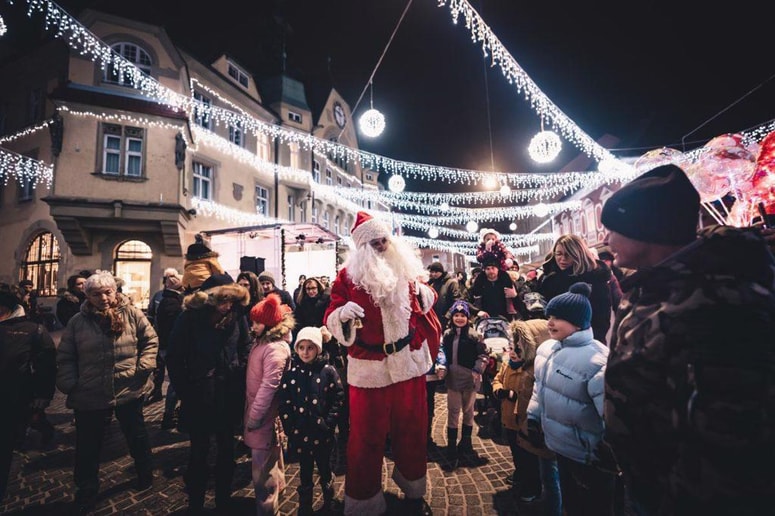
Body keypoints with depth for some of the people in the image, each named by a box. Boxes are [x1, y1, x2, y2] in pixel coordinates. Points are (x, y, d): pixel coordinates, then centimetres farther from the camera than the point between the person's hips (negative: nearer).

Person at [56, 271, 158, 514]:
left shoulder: (132, 314, -7)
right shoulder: (77, 321, -3)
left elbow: (150, 341, -2)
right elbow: (65, 357, 4)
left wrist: (143, 367, -12)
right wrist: (69, 383, -6)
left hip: (129, 391, 0)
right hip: (88, 395, 1)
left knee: (137, 436, 18)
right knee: (87, 446, 14)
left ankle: (145, 474, 42)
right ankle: (86, 492, 38)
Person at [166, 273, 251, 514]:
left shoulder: (237, 316, -7)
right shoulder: (189, 317, -12)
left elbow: (245, 351, 1)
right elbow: (174, 359, -6)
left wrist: (240, 383, -5)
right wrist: (185, 392, -6)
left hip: (229, 396, 2)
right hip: (199, 397, -2)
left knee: (227, 450, 16)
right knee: (199, 452, 15)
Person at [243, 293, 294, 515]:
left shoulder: (276, 348, -22)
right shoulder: (261, 342, 7)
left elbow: (269, 385, -25)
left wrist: (254, 416, -20)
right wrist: (251, 411, 12)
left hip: (265, 414, -9)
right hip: (257, 409, 9)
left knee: (262, 467, 3)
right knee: (270, 459, 26)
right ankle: (277, 487, 45)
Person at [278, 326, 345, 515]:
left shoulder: (328, 371, -10)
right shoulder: (290, 373, -5)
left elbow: (339, 399, -7)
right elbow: (284, 403, -2)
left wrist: (329, 423, -11)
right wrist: (290, 428, -6)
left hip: (322, 434, -1)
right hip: (300, 434, 1)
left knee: (325, 470, 18)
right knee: (305, 473, 17)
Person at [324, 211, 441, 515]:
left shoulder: (406, 267, 4)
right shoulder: (349, 275, -5)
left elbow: (425, 303, 17)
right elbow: (331, 319, -6)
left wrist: (424, 292, -6)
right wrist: (343, 313, -28)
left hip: (409, 363, 4)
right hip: (369, 368, -3)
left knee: (412, 428, 18)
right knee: (367, 436, 7)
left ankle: (413, 491, 42)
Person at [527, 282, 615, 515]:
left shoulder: (598, 361, -29)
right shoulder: (547, 348, -4)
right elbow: (539, 387, 11)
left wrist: (605, 459, -19)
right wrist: (533, 419, 13)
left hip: (589, 459, -7)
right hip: (561, 447, 7)